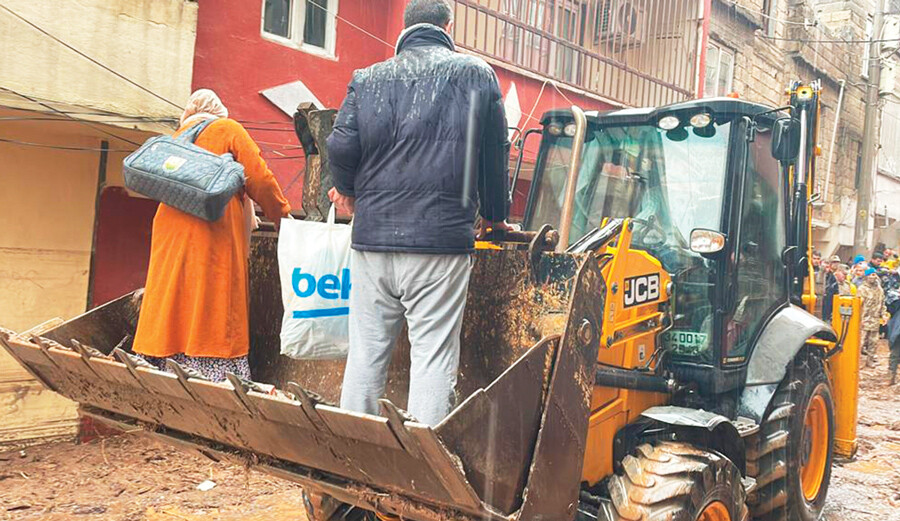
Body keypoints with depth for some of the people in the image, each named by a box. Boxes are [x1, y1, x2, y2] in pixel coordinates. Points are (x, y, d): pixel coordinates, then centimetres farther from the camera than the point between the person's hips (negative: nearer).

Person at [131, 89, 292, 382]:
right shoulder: (228, 130, 5)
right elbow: (259, 179, -2)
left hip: (170, 237, 5)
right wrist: (282, 215, 9)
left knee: (172, 310, 6)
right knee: (217, 314, -4)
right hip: (213, 237, -5)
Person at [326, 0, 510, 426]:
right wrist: (495, 215, 22)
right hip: (441, 242, -3)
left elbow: (341, 148, 0)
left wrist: (349, 192, 21)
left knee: (365, 353, 10)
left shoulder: (367, 79, 9)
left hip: (372, 236, 3)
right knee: (434, 355, 1)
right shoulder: (475, 74, 5)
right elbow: (494, 155, 8)